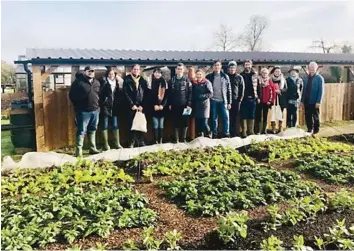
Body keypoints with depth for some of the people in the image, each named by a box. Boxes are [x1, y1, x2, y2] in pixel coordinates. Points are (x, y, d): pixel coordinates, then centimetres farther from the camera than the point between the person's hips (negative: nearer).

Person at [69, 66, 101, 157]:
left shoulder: (97, 83, 12)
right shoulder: (78, 82, -7)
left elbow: (99, 94, 22)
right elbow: (71, 95, -5)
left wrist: (98, 105, 12)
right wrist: (78, 106, -3)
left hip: (95, 110, 6)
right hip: (83, 111, -6)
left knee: (93, 130, 14)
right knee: (82, 131, -5)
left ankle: (93, 148, 24)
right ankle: (78, 151, -2)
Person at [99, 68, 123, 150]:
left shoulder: (116, 82, 12)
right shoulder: (104, 82, -2)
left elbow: (118, 95, 13)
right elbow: (100, 93, -11)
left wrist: (118, 103, 3)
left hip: (114, 107, 4)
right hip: (105, 106, -4)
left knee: (115, 125, 5)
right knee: (105, 125, 3)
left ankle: (117, 143, 12)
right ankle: (106, 144, 7)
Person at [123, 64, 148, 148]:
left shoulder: (143, 81, 12)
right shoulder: (127, 80, 4)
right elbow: (126, 93, -3)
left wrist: (142, 105, -6)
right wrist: (132, 105, -10)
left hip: (141, 107, 2)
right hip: (131, 107, -2)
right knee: (131, 124, -2)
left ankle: (141, 142, 7)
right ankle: (132, 142, 6)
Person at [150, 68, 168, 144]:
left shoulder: (163, 82, 10)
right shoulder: (151, 82, 5)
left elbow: (166, 95, 4)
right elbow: (149, 95, -1)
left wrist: (162, 105, -8)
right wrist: (154, 105, -10)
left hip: (162, 106, 2)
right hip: (154, 107, -2)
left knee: (161, 125, 5)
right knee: (155, 125, -4)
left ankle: (161, 140, 9)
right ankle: (156, 141, 0)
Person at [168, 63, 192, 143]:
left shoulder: (187, 80, 3)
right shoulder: (172, 80, 9)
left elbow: (190, 93, -3)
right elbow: (169, 93, 7)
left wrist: (189, 104, -10)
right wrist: (169, 104, 0)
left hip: (184, 105, -1)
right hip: (175, 105, 1)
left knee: (185, 122, 3)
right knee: (176, 123, 4)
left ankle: (184, 139, 13)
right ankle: (176, 139, 10)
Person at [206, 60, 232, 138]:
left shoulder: (225, 76, 7)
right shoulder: (209, 77, 6)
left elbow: (229, 90, 6)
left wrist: (229, 102, 1)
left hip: (223, 101, 0)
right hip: (213, 101, 0)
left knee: (226, 118, -3)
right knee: (214, 119, 4)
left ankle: (226, 134, 6)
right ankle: (214, 135, 12)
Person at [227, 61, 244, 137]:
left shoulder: (239, 77, 7)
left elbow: (242, 89, 6)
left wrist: (240, 99, -2)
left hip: (236, 100, 0)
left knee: (235, 117, 3)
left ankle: (234, 133, 9)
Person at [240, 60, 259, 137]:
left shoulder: (255, 75, 8)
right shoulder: (241, 75, 3)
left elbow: (258, 86, 7)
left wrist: (258, 97, 1)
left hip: (252, 98, 2)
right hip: (244, 98, -2)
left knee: (251, 116, 9)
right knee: (244, 116, 0)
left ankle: (250, 130, 17)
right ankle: (244, 131, 4)